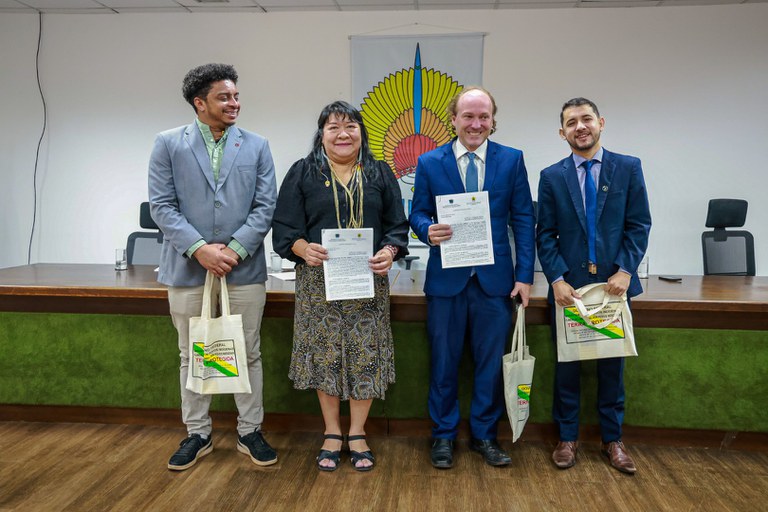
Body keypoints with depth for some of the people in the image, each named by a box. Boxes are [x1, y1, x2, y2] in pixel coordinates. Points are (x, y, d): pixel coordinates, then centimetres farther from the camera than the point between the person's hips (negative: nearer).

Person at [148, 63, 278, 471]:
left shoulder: (257, 146, 5)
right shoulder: (168, 145, 3)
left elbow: (265, 207, -1)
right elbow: (161, 205, -4)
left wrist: (235, 249, -12)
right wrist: (199, 249, -14)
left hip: (244, 269, 1)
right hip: (187, 269, 0)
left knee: (248, 354, 9)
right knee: (192, 356, 12)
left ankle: (249, 432, 25)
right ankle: (197, 434, 28)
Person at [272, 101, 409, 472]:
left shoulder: (380, 174, 8)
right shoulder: (302, 173, 4)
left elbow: (397, 225, 7)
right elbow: (284, 226, 1)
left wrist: (389, 252, -13)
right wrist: (303, 248, -20)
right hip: (319, 282, -1)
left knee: (366, 357, 4)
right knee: (325, 356, 6)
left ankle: (357, 435, 22)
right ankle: (332, 434, 24)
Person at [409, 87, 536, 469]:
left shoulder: (512, 160, 3)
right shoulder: (429, 163, 2)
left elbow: (523, 219, 2)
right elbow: (417, 212, 5)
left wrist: (525, 275, -4)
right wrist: (427, 230, -19)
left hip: (495, 279, 1)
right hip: (446, 278, 0)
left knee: (491, 362, 10)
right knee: (444, 361, 9)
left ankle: (484, 434, 29)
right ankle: (443, 435, 28)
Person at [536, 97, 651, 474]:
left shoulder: (628, 168, 2)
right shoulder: (551, 176, 2)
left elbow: (639, 225, 0)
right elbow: (545, 234, 0)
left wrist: (625, 271, -10)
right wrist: (557, 279, -11)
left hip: (614, 283, 0)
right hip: (569, 284, 0)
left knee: (612, 365, 11)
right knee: (567, 364, 8)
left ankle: (612, 439, 27)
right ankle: (567, 438, 23)